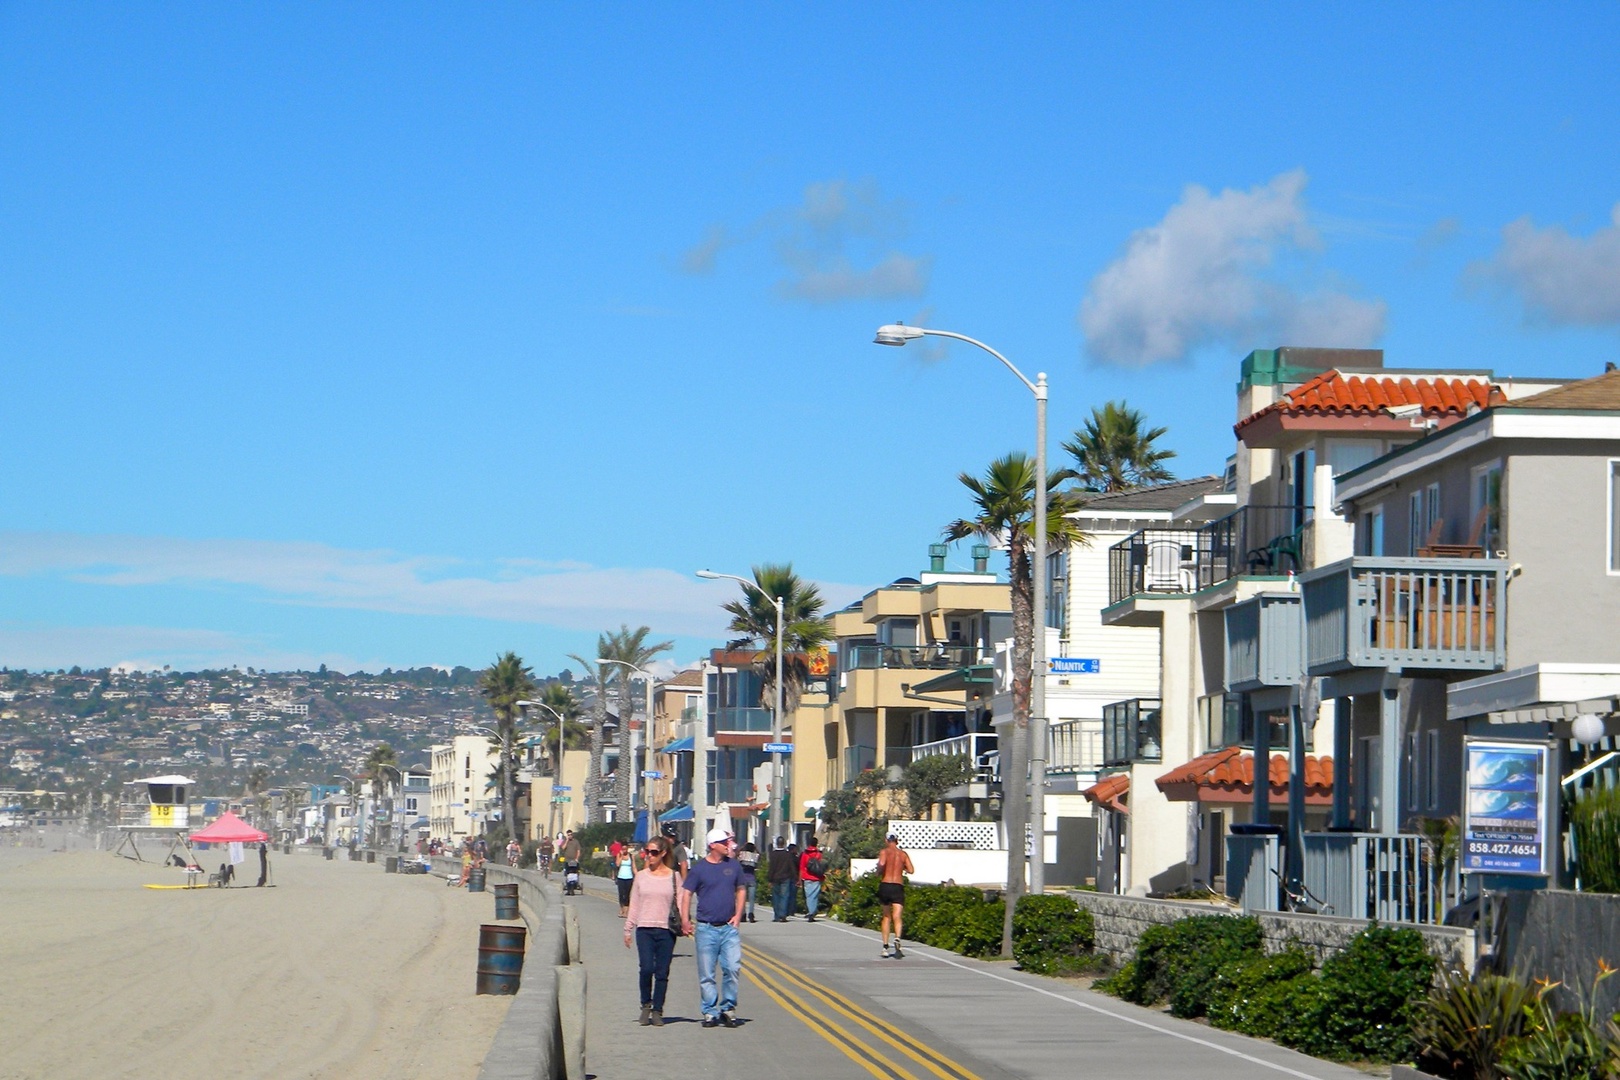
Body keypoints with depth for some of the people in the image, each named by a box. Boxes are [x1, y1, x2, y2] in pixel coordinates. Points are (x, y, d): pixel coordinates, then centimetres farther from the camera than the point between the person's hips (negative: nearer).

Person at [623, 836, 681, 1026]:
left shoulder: (673, 876, 5)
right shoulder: (641, 876, 9)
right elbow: (634, 904, 13)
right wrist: (628, 929, 10)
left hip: (666, 930, 0)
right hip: (644, 928, 0)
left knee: (662, 973, 1)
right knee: (646, 968, -13)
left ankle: (657, 1011, 10)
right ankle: (646, 1005, 6)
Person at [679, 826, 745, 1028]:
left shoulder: (733, 866, 9)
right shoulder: (699, 868, -1)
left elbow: (740, 890, 18)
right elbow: (686, 894, 0)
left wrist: (738, 915, 6)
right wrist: (685, 920, -10)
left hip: (729, 928, 2)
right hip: (706, 928, -2)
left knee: (733, 968, -7)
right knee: (706, 973, 1)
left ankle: (727, 1008, 7)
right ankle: (710, 1012, 10)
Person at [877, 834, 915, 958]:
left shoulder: (884, 852, 0)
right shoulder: (903, 854, 8)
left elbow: (881, 864, -20)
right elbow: (911, 870, 2)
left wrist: (878, 873, 0)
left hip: (885, 886, 0)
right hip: (898, 886, 0)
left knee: (886, 917, 15)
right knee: (897, 917, -9)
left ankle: (885, 946, 17)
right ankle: (897, 939, -36)